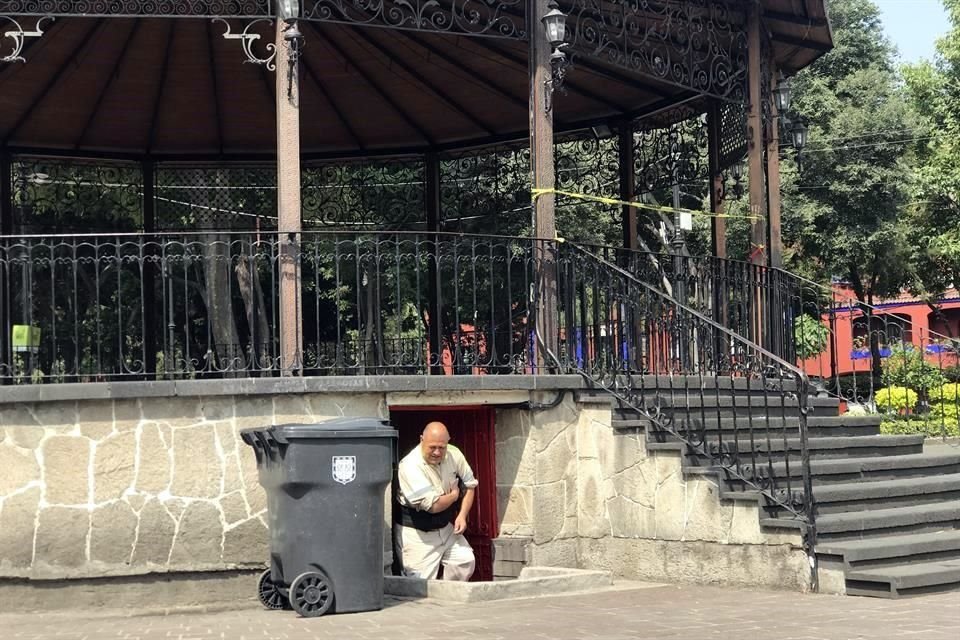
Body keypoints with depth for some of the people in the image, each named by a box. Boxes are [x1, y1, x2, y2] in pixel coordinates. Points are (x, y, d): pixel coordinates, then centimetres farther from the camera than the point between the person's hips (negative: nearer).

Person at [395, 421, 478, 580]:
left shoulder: (454, 454, -7)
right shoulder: (410, 466, -27)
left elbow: (469, 485, 7)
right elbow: (433, 505, -28)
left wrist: (462, 515, -7)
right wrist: (454, 494, -8)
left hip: (446, 527, 6)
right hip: (417, 532, -6)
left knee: (466, 561, -3)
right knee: (422, 584, -9)